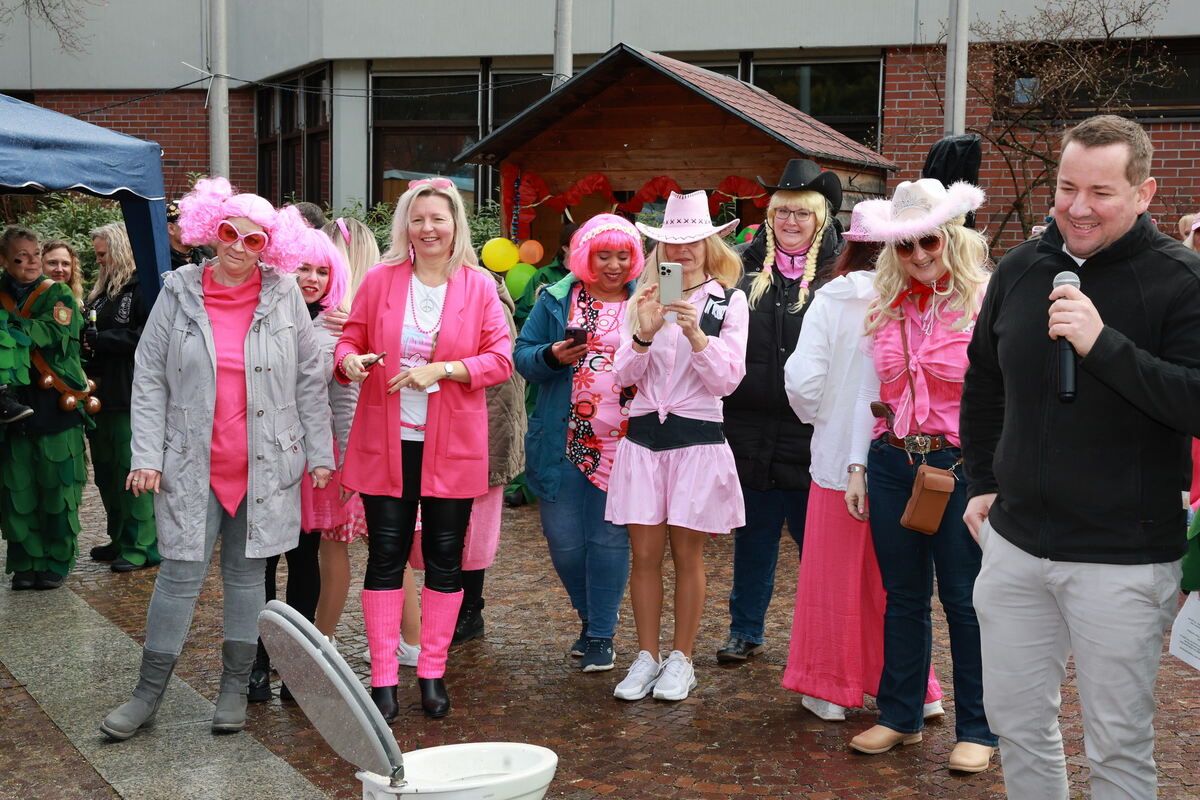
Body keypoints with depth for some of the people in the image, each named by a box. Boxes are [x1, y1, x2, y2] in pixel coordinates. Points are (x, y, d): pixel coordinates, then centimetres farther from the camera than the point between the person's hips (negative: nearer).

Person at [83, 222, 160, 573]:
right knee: (106, 471, 13)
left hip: (130, 395, -9)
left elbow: (146, 336, -20)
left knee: (132, 470, -5)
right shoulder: (102, 289, 19)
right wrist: (84, 335, 1)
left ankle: (142, 545, 2)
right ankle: (120, 538, 23)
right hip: (102, 392, 9)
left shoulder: (143, 286, -10)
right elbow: (90, 329, 24)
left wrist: (99, 339, -15)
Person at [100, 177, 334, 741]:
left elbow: (310, 380, 6)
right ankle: (148, 693, 12)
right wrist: (146, 456, -6)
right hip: (192, 465, -1)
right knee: (180, 574, 0)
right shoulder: (179, 293, 1)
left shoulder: (284, 296, 2)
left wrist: (319, 452, 3)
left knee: (246, 575, 9)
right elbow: (149, 379, 1)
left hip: (266, 464, 1)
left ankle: (235, 689, 21)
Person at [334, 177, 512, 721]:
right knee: (385, 556, 1)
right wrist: (350, 361, -14)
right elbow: (350, 339, 9)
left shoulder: (478, 286, 1)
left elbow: (500, 358, -2)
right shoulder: (380, 280, 3)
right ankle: (383, 678, 9)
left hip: (452, 445, 0)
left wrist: (442, 369, -15)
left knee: (445, 559, 7)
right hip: (386, 440, 0)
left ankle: (432, 673, 20)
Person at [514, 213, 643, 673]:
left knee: (609, 538, -1)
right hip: (564, 442, 1)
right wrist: (552, 356, -15)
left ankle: (601, 636, 13)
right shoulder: (556, 301, 7)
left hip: (621, 442, -1)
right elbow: (522, 355, 4)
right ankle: (590, 618, 30)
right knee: (563, 540, 4)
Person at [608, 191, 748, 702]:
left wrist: (697, 336, -21)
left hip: (698, 439, -2)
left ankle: (681, 660, 17)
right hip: (643, 435, 2)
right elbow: (624, 377, 2)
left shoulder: (728, 302, 1)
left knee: (687, 554, 4)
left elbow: (727, 381, -5)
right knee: (645, 553, 4)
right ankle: (646, 657, 17)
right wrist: (644, 333, -16)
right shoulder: (644, 299, 8)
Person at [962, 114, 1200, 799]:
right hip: (1016, 544, 5)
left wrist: (1104, 344, -30)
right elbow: (983, 384, 20)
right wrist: (984, 481, 17)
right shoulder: (1021, 268, 5)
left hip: (1123, 558, -5)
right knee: (1016, 722, 16)